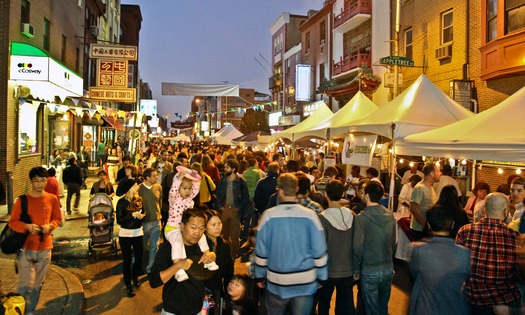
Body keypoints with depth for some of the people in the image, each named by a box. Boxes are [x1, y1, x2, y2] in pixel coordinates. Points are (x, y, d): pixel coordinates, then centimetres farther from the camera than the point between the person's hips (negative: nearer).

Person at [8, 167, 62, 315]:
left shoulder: (52, 199, 1)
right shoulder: (22, 200, -6)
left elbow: (57, 218, 10)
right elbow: (12, 222, -2)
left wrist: (50, 226, -10)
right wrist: (27, 227, -20)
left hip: (45, 247, 3)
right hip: (26, 247, -3)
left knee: (37, 284, 13)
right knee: (26, 283, -7)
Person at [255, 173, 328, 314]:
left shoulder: (268, 215, -11)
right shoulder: (310, 215, -10)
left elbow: (261, 250, -5)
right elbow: (320, 251, -6)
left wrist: (259, 275, 8)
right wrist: (322, 277, 6)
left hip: (277, 282, 0)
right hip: (305, 282, 0)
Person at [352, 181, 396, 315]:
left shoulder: (362, 217, -16)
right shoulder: (390, 215, -1)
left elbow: (358, 247, -15)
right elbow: (393, 242, 7)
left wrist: (356, 270, -3)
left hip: (370, 271, -4)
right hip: (388, 269, 5)